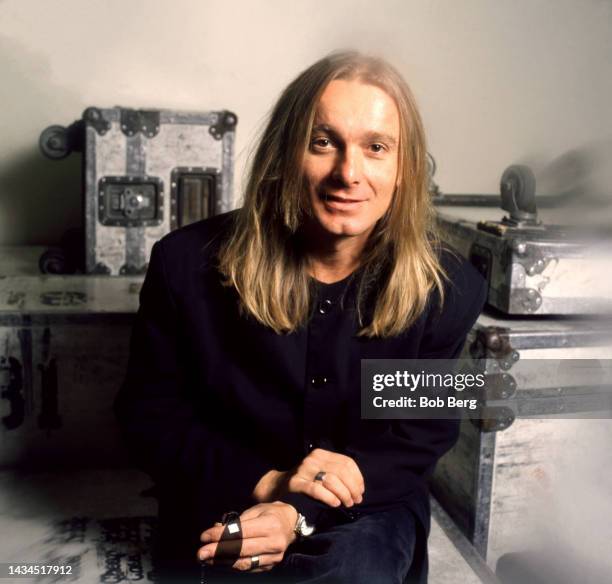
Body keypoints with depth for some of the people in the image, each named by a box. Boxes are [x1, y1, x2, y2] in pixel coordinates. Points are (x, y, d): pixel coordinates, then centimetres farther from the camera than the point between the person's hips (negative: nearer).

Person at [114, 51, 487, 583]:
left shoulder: (449, 289, -10)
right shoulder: (188, 262, -12)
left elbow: (420, 436, -4)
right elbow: (149, 415, -4)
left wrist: (299, 512, -19)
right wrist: (265, 481, -20)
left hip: (366, 508, 1)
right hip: (222, 513, 0)